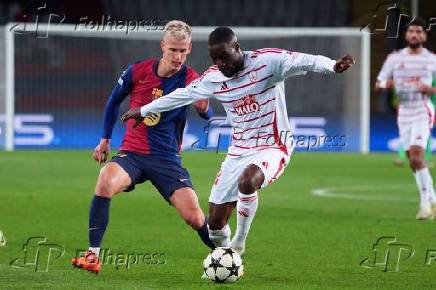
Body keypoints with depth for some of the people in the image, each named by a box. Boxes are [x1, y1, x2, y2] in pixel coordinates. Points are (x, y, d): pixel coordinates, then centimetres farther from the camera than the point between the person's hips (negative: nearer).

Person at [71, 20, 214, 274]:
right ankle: (93, 256, -27)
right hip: (132, 153, 0)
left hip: (167, 159, 0)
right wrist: (105, 139, 16)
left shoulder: (191, 79, -8)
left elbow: (207, 115, -21)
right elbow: (115, 100, 14)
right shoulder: (137, 72, -4)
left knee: (194, 217, -12)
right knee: (106, 181, -32)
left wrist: (203, 107, -44)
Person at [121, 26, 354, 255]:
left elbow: (304, 62, -27)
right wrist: (145, 110, 29)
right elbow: (182, 95, 18)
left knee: (247, 182, -37)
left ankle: (238, 245, -16)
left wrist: (332, 65, -48)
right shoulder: (213, 78, 3)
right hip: (239, 151, 6)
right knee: (215, 222, 1)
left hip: (272, 148, -6)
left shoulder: (267, 61, -14)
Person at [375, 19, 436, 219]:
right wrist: (387, 84, -15)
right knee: (413, 161, 6)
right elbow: (378, 84, 8)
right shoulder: (395, 58, 6)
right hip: (404, 114, 4)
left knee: (416, 155, -20)